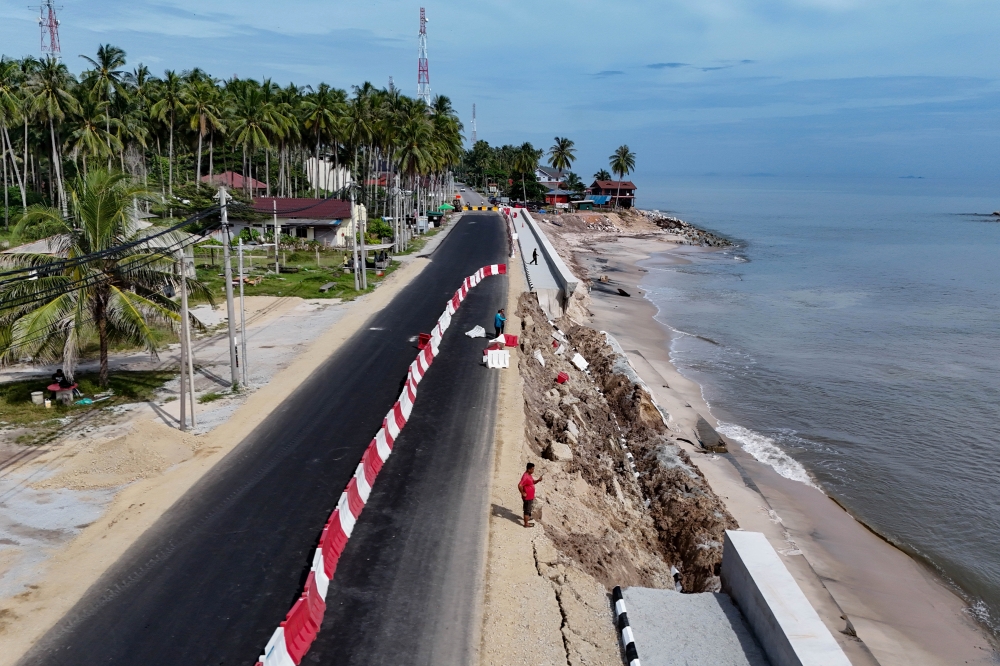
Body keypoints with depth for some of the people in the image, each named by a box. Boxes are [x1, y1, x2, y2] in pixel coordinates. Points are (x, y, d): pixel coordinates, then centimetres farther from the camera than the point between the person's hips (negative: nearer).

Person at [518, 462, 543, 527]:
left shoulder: (529, 475, 2)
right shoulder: (525, 477, -29)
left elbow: (533, 482, 16)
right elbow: (519, 486, -37)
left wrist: (538, 480, -3)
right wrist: (523, 493, -25)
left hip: (530, 496, 9)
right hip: (527, 497, -9)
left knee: (529, 508, 28)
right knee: (527, 510, 5)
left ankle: (527, 518, 48)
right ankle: (526, 523, 18)